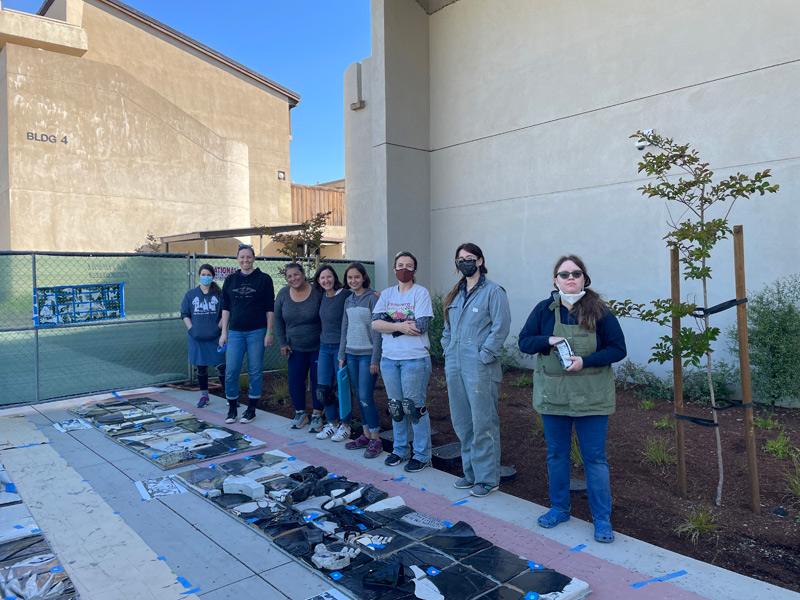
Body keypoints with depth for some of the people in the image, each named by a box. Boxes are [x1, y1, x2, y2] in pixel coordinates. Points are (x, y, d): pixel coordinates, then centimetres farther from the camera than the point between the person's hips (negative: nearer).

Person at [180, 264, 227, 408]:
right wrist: (191, 329, -4)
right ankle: (204, 395, 24)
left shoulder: (219, 294, -1)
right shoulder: (191, 294, 6)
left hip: (214, 337, -2)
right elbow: (184, 313, 8)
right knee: (201, 368, 12)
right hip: (197, 337, 3)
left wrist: (218, 327, -9)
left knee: (221, 366, -6)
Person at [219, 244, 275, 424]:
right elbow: (226, 308, 11)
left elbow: (270, 308, 0)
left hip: (257, 332, -2)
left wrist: (269, 333, -5)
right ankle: (232, 409, 15)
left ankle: (251, 409, 16)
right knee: (231, 372, -1)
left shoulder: (264, 279, 0)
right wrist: (224, 333, 6)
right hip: (235, 332, 3)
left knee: (255, 371, 4)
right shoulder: (230, 280, 9)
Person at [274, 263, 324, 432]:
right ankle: (300, 413, 23)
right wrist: (283, 343, 4)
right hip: (296, 348, 3)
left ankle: (317, 416, 15)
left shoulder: (317, 292, -14)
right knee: (295, 381, 4)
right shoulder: (283, 294, -3)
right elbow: (278, 320, 7)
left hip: (318, 347, -3)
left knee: (318, 381, 1)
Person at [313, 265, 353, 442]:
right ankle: (332, 423, 24)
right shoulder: (323, 296, 9)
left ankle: (345, 426, 18)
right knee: (322, 389, 7)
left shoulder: (345, 295, -12)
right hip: (324, 346, 7)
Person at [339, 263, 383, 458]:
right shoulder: (348, 300, 12)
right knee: (360, 397, 11)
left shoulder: (373, 298, -8)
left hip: (367, 355, -6)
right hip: (351, 354, 6)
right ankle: (366, 435, 21)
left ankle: (376, 440, 4)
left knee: (366, 398, -7)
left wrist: (375, 359, -14)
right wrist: (341, 356, 12)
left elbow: (377, 330, -11)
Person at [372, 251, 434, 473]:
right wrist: (401, 325, -15)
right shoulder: (387, 294, 11)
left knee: (414, 407, -1)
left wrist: (390, 324, -10)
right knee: (395, 407, 14)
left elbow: (421, 326, -16)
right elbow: (375, 323, -2)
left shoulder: (421, 293, -3)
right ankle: (400, 450, 29)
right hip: (389, 358, 5)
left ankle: (422, 455, 13)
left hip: (415, 359, -5)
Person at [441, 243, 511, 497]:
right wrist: (448, 352, 12)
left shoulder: (493, 291, -6)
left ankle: (487, 479, 12)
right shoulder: (455, 294, 16)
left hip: (480, 369, -7)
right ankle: (471, 473, 28)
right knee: (461, 423, 14)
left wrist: (484, 356, -15)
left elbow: (501, 328, -13)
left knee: (483, 424, -1)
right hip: (454, 366, 8)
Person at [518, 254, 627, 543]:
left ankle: (602, 519, 17)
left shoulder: (599, 311, -5)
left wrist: (585, 361, -19)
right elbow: (524, 341, 3)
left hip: (591, 397, -2)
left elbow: (618, 349, -5)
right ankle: (559, 508, 31)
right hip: (552, 394, 2)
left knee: (595, 457, 4)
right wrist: (547, 341, -17)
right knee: (556, 454, 14)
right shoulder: (544, 309, 1)